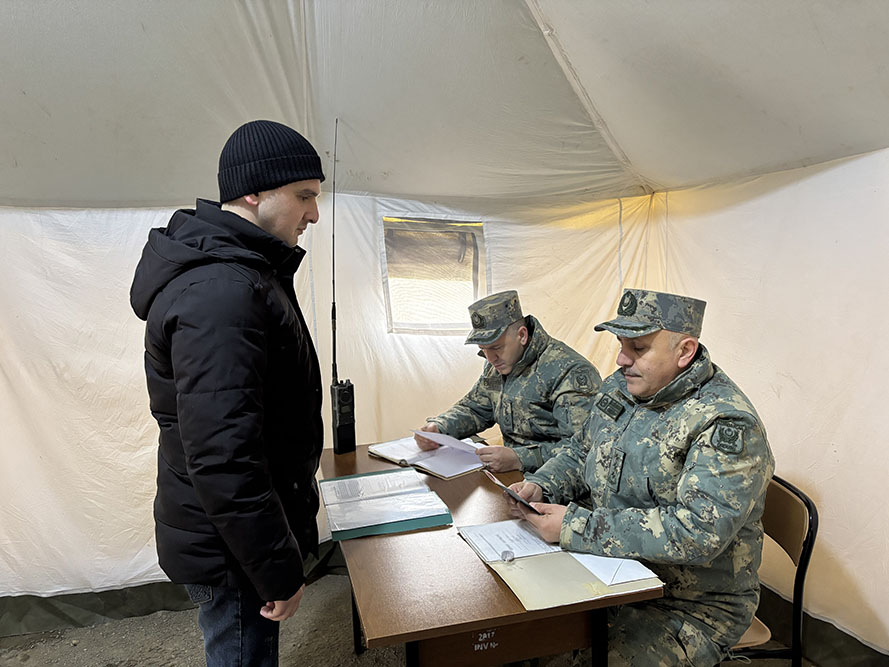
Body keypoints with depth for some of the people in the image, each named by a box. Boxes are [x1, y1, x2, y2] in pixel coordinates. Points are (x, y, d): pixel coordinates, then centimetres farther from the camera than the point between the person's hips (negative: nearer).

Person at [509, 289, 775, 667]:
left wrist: (574, 527, -31)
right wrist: (540, 486, -5)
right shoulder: (621, 388, 1)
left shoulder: (726, 425, -23)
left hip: (694, 605, -6)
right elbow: (581, 454, 16)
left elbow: (695, 532, -33)